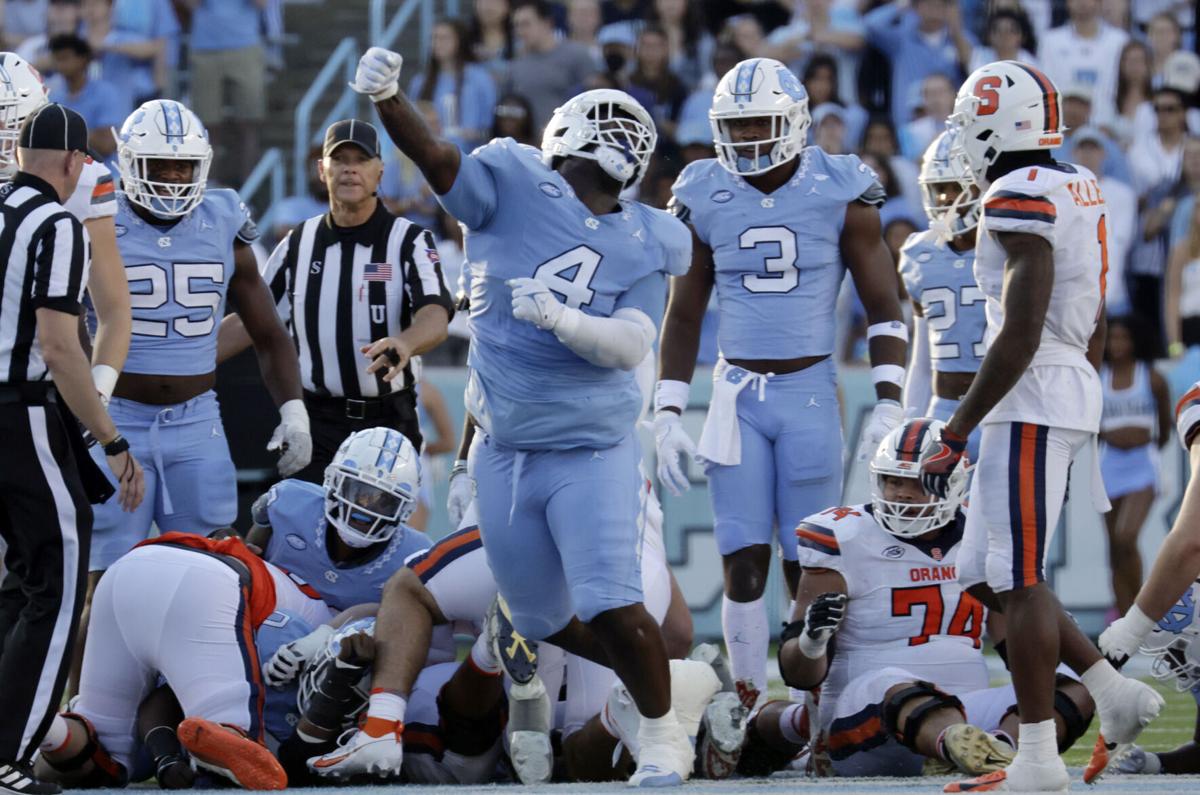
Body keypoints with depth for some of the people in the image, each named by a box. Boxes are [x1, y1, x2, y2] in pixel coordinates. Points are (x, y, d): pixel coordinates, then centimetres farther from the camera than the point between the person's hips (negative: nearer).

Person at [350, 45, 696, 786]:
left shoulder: (646, 247, -2)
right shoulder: (515, 185, -4)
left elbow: (631, 344, -14)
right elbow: (434, 154, -19)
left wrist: (561, 318, -30)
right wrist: (386, 98, -37)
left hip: (592, 451, -2)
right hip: (505, 451, 2)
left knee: (611, 608, -13)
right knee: (545, 623, 12)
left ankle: (664, 738, 7)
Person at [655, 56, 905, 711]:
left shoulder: (840, 195, -4)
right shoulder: (706, 198, 3)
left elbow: (883, 308, 1)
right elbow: (683, 317, 10)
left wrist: (887, 404, -8)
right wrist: (667, 416, 4)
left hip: (810, 393, -2)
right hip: (737, 397, 2)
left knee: (808, 568, -3)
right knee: (743, 564, -3)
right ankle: (749, 707, 3)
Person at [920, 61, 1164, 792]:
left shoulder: (1021, 198, -16)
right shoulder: (1081, 191, 14)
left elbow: (1020, 336, -21)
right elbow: (1095, 325, 20)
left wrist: (956, 434, -17)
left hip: (1031, 399, -10)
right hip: (1076, 392, 10)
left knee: (1018, 581, -5)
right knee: (986, 576, 13)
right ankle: (1116, 696, 11)